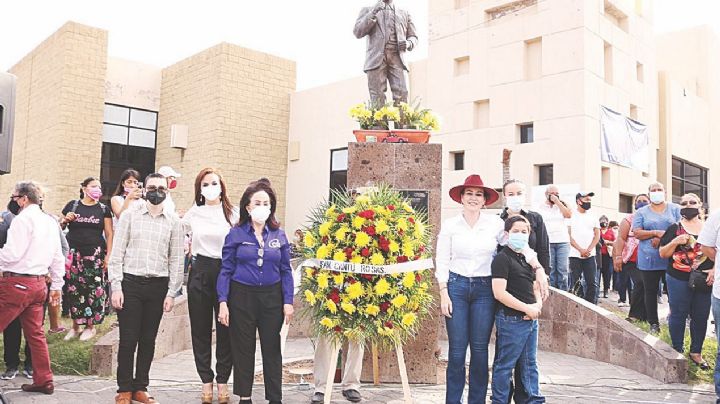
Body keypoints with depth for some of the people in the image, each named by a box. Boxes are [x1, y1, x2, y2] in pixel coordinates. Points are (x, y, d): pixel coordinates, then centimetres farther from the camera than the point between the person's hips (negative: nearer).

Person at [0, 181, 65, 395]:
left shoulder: (23, 219, -11)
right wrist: (57, 286, 20)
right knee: (36, 334, 13)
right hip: (39, 284, 8)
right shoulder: (50, 222, 12)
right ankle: (44, 381, 17)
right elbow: (58, 258, 15)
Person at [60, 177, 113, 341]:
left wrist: (108, 255, -3)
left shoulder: (103, 209, 8)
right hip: (73, 254, 1)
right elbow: (60, 227, 17)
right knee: (73, 289, 0)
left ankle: (91, 326, 9)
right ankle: (75, 326, 12)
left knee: (93, 289, -3)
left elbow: (109, 234, 5)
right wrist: (65, 220, -5)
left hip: (95, 254, 0)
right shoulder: (72, 205, 8)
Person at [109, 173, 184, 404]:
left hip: (158, 286, 1)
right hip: (130, 283, -1)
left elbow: (176, 260, 6)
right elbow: (117, 253, 2)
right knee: (128, 339, 1)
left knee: (148, 340, 8)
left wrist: (172, 293, 1)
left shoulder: (174, 222, 6)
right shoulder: (129, 216, 4)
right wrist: (116, 287, -5)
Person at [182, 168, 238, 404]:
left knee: (225, 329, 1)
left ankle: (223, 380, 13)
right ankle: (206, 380, 16)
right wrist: (190, 250, 13)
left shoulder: (233, 214, 1)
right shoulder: (194, 213, 6)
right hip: (200, 272, 2)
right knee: (200, 329, 5)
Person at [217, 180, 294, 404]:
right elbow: (226, 270, -2)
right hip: (242, 296, -1)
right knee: (243, 349, 8)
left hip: (272, 297, 2)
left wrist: (288, 302, -1)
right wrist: (223, 302, -8)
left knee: (272, 349, 7)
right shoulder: (236, 234, -2)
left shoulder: (279, 235, 4)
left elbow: (286, 271, 6)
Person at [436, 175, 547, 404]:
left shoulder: (495, 223, 1)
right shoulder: (450, 225, 0)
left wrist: (538, 268, -6)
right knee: (457, 350, 1)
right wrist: (444, 294, -3)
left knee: (480, 349, 5)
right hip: (456, 285, -1)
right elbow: (442, 261, 1)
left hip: (484, 289, 1)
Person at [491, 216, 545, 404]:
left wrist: (538, 305, 0)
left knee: (529, 364, 18)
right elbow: (499, 293, -19)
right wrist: (526, 308, -16)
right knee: (505, 366, 2)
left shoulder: (528, 258, 14)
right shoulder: (502, 258, -11)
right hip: (510, 320, -8)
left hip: (531, 319, 8)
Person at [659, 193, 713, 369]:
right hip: (679, 280, -2)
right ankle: (677, 352, 17)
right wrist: (675, 242, -14)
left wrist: (714, 270, -7)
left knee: (701, 317, 9)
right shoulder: (674, 228, 2)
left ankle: (696, 352, 24)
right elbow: (663, 254, 2)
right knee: (678, 315, 5)